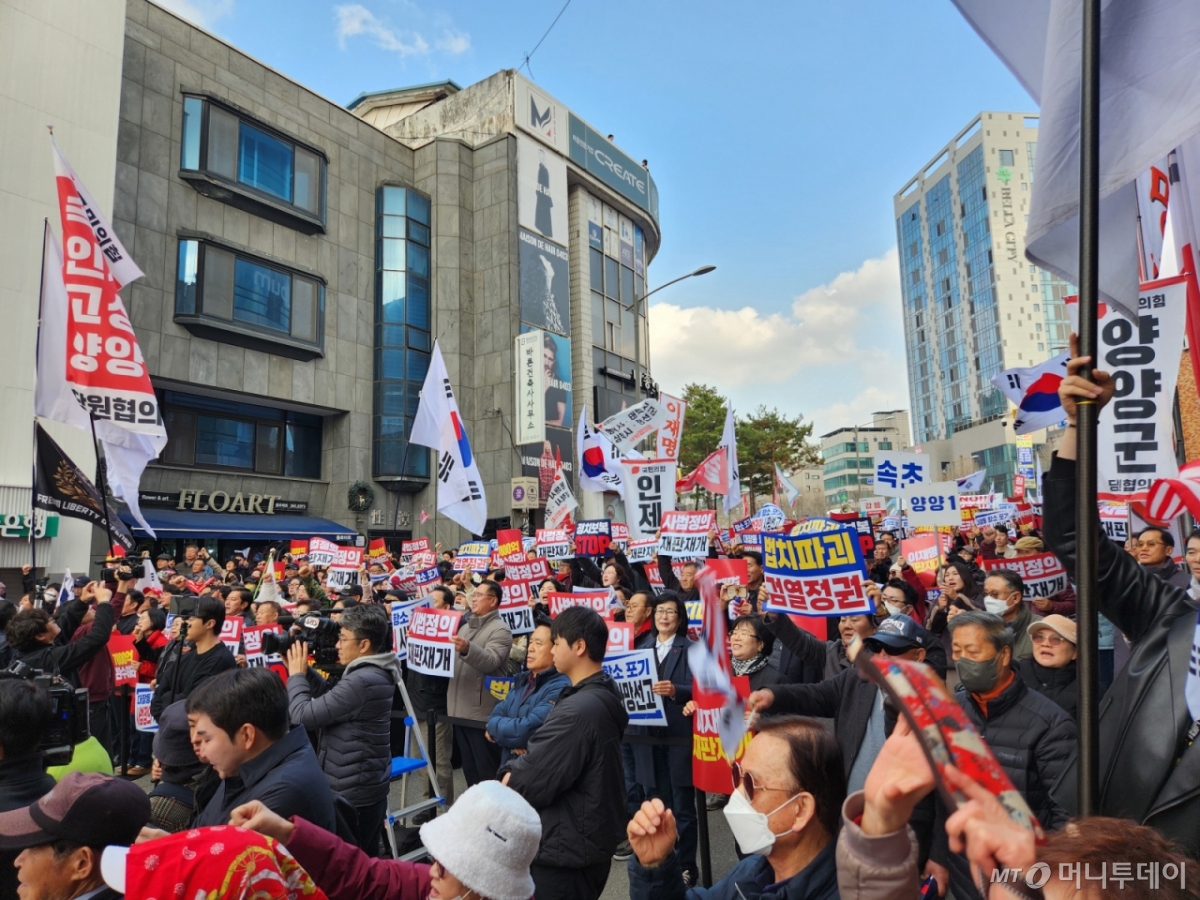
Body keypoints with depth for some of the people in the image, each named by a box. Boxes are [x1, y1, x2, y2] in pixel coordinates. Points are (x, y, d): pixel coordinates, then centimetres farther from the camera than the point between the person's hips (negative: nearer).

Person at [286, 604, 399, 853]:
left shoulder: (362, 681, -26)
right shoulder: (376, 673, 6)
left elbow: (304, 716, -21)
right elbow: (330, 698, 15)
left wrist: (296, 674, -7)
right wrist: (304, 671, 5)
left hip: (352, 792, -10)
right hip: (370, 785, 10)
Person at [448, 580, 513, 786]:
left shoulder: (500, 630, -11)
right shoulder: (465, 626, 15)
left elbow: (490, 662, -26)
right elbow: (453, 659, 23)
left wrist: (467, 649, -44)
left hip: (483, 711, -8)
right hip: (460, 708, 8)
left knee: (487, 771, 0)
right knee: (469, 768, 17)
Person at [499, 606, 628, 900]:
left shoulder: (579, 710, -28)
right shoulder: (603, 695, 4)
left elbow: (527, 782, -24)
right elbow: (546, 760, 8)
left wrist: (508, 777, -4)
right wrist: (516, 770, -7)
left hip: (565, 850, -9)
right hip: (589, 840, 9)